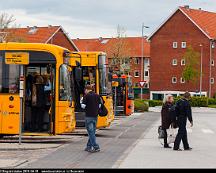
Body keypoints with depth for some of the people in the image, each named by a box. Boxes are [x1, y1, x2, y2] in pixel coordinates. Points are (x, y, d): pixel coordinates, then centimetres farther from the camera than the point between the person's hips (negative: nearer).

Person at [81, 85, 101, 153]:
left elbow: (83, 106, -10)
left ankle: (96, 147, -11)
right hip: (95, 115, 6)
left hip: (89, 116, -6)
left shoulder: (86, 96, -9)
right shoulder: (97, 95, 8)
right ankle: (89, 146, 18)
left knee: (90, 131, -4)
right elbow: (99, 105, 11)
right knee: (92, 131, 13)